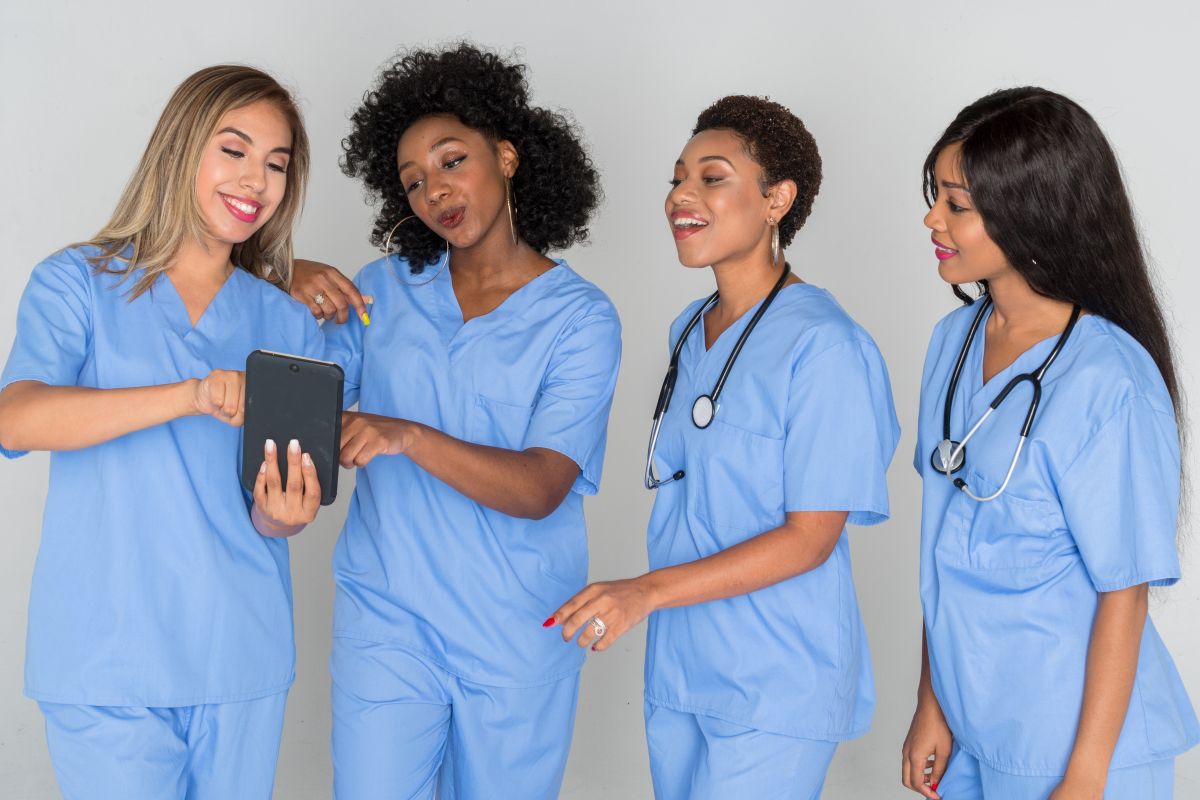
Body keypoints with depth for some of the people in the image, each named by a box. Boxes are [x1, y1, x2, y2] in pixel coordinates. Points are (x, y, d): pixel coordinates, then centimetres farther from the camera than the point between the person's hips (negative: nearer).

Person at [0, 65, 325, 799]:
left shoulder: (288, 326, 8)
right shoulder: (79, 283, 0)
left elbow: (270, 515, 7)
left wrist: (280, 513, -18)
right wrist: (189, 396, -31)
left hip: (243, 656, 3)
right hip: (108, 658, -3)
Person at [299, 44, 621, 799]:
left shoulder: (580, 318, -6)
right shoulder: (385, 289, 3)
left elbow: (541, 488, -17)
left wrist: (409, 437, -31)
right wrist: (295, 300, -10)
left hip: (517, 642, -1)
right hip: (386, 623, 2)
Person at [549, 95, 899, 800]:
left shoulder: (823, 345, -17)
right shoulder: (690, 330, 9)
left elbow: (811, 536, -19)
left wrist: (646, 592, -25)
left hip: (775, 690, -7)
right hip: (678, 673, 7)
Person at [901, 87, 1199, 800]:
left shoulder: (1108, 382, -20)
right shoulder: (956, 339, 1)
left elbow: (1123, 595, -16)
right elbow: (944, 540, 5)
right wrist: (933, 704, 7)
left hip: (1071, 743, -6)